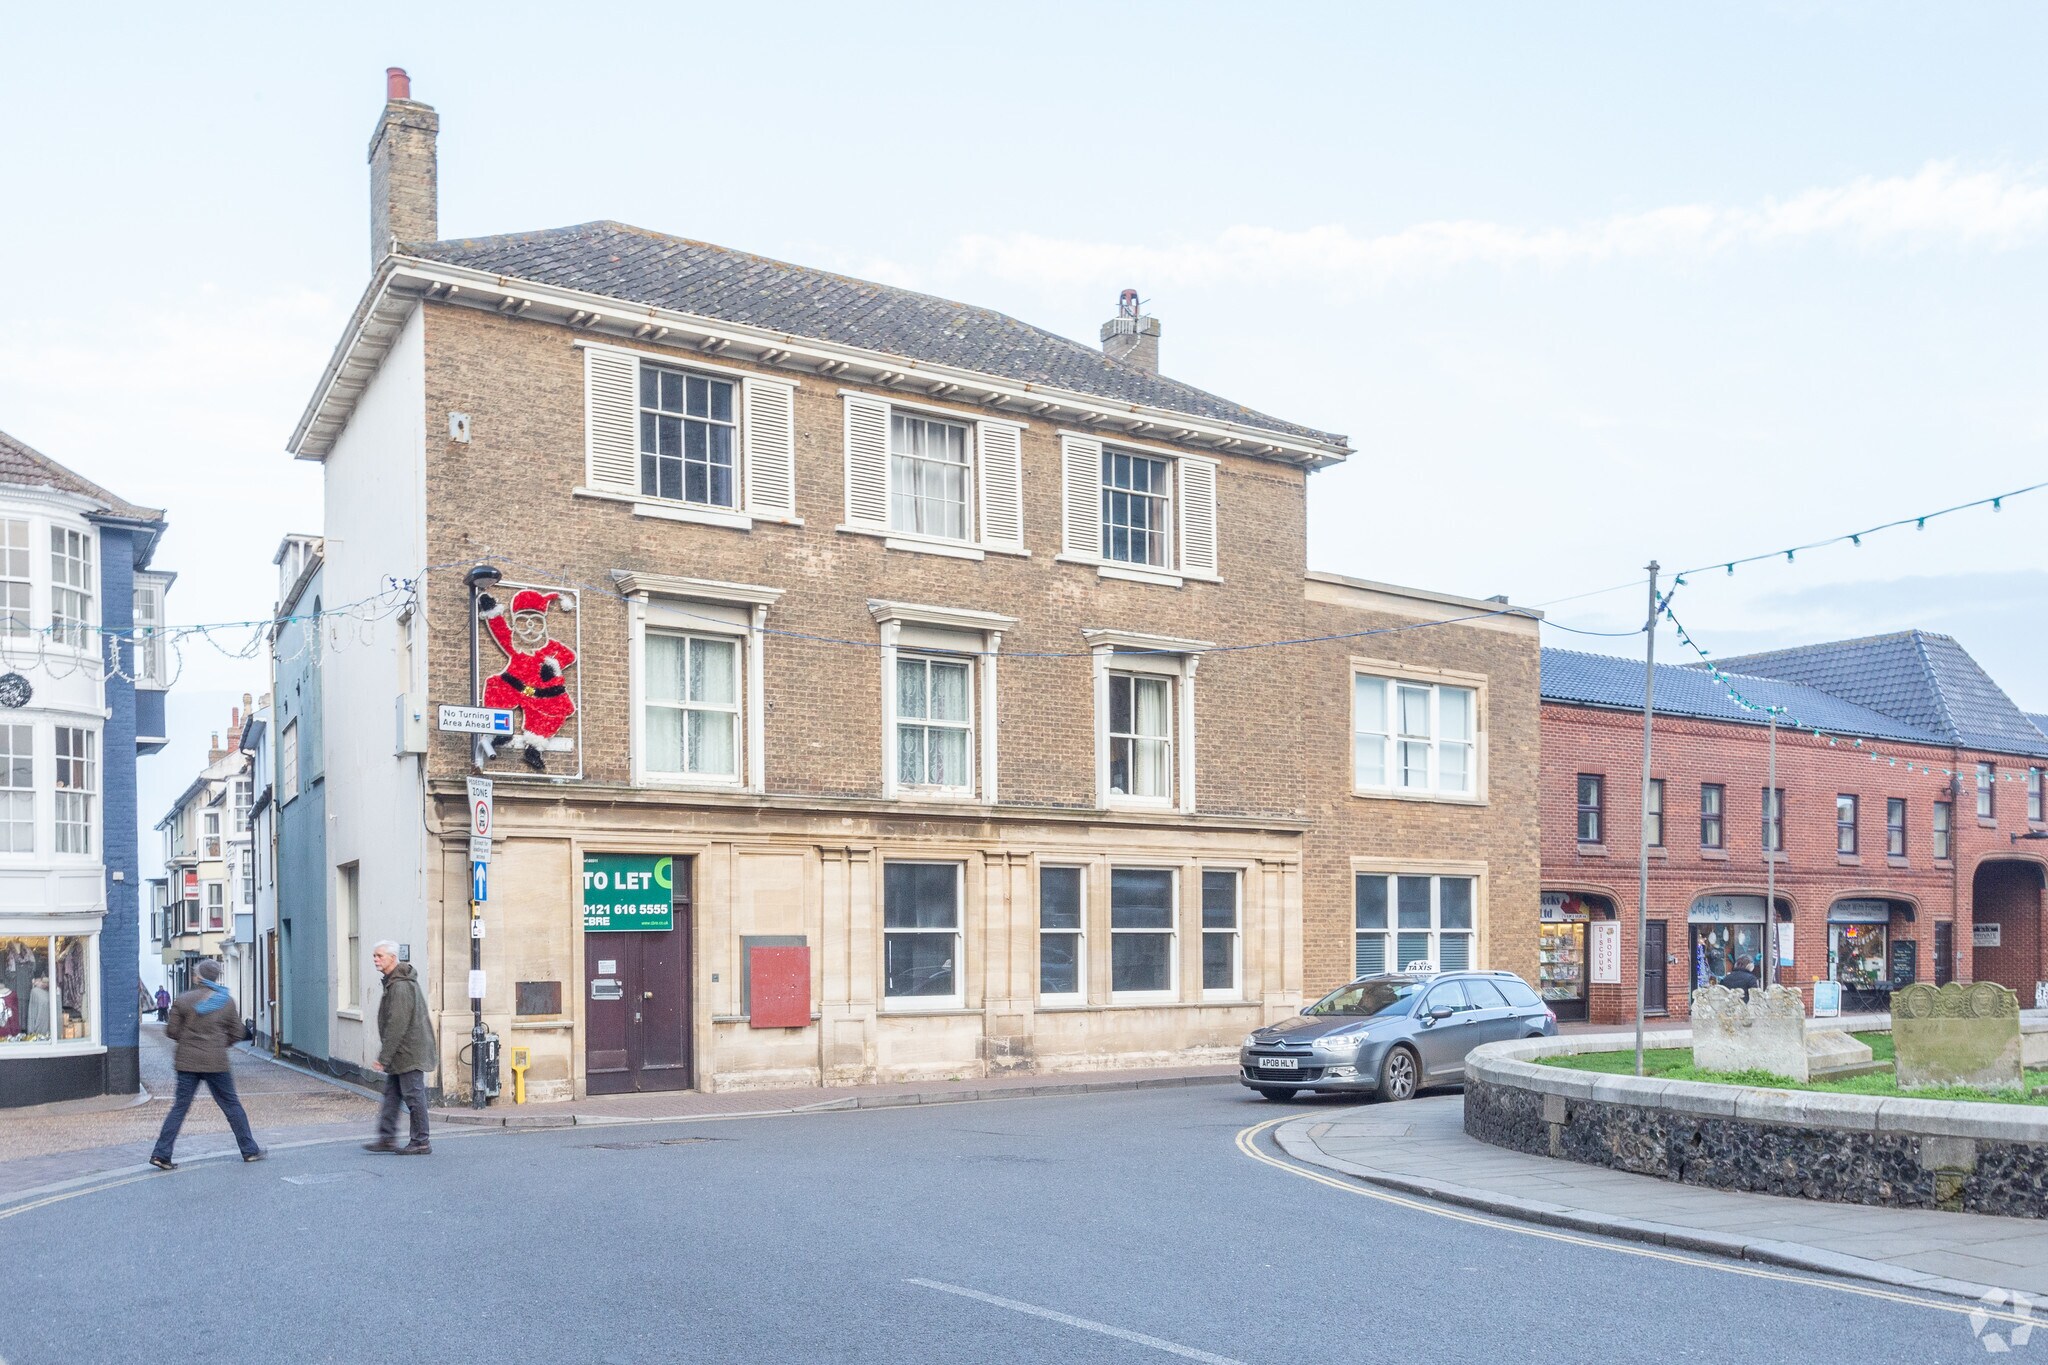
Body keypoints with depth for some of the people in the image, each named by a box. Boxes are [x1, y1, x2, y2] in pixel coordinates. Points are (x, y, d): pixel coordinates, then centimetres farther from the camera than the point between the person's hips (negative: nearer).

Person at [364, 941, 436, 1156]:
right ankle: (387, 1138, 17)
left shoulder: (400, 986, -20)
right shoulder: (393, 982, 15)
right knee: (391, 1094, 12)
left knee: (413, 1096, -3)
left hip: (409, 1052, -10)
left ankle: (421, 1142, 3)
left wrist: (383, 1056, -21)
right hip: (401, 1054, 10)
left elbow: (397, 1025, -23)